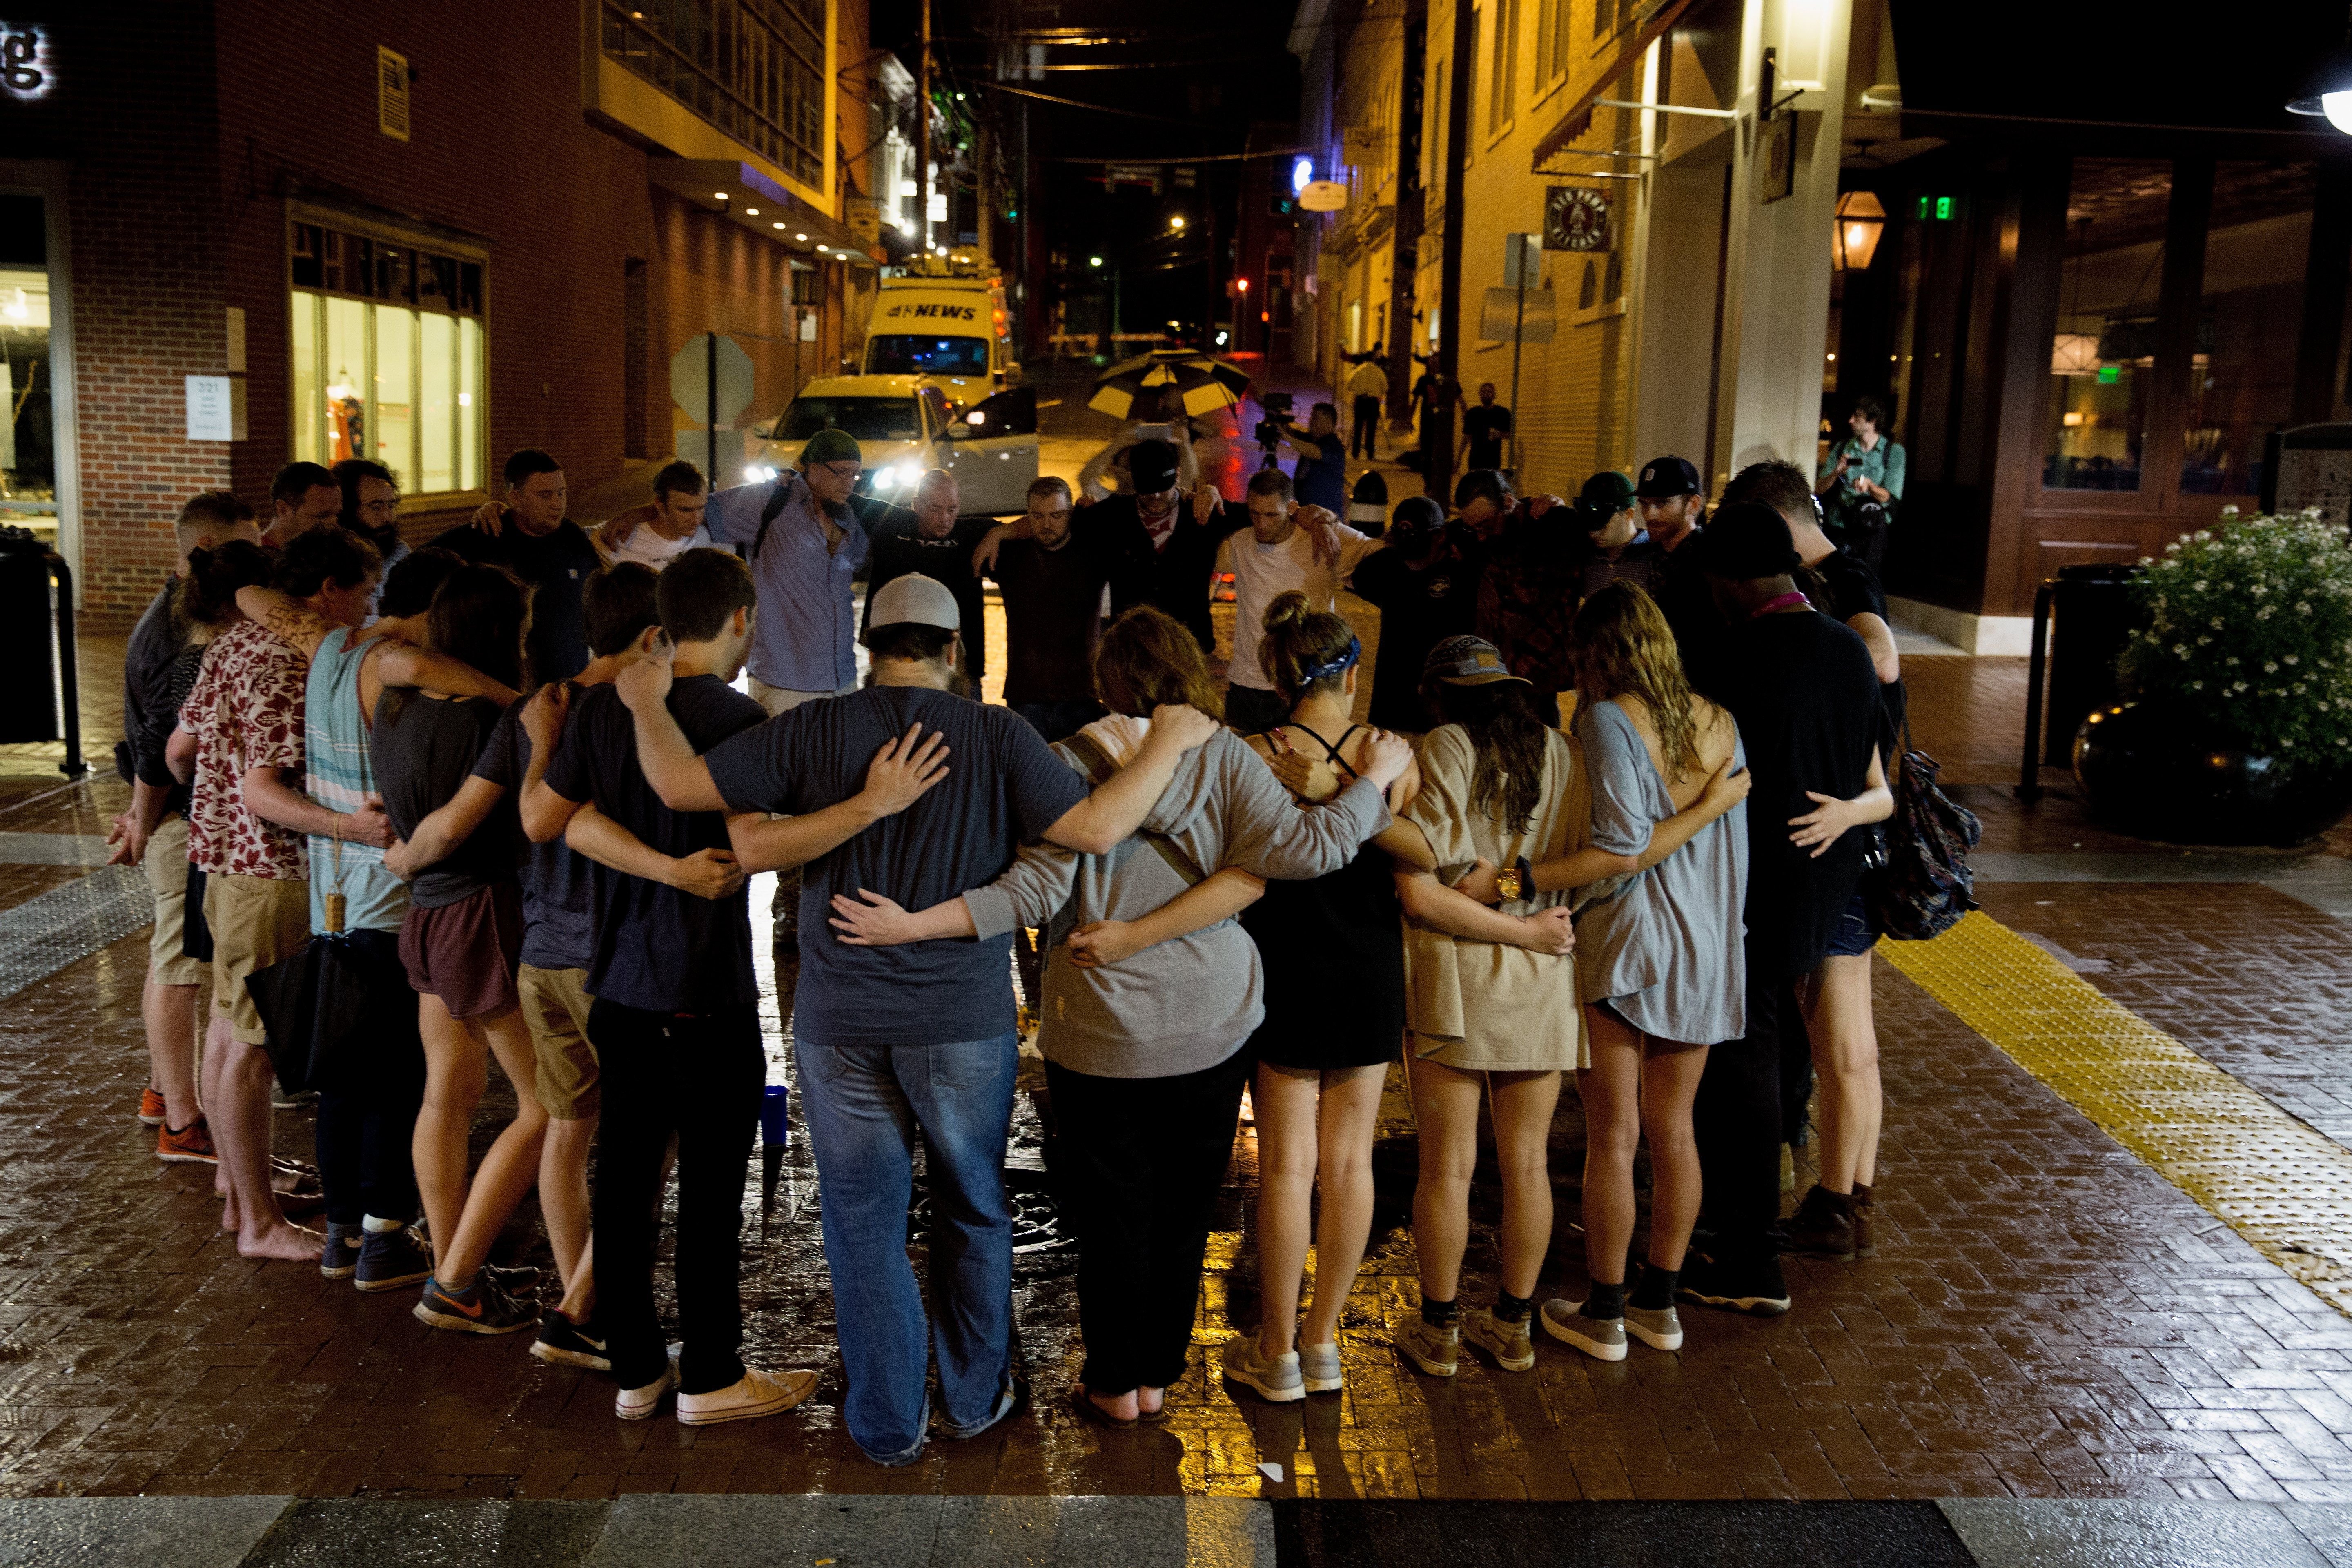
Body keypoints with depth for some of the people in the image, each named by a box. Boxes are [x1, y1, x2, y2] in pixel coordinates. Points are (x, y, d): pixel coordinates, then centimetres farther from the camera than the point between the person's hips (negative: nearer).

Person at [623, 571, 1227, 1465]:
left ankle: (887, 1425, 23)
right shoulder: (995, 735, -9)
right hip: (964, 1024, 0)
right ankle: (974, 1399, 33)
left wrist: (647, 703, 12)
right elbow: (1096, 829, -16)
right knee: (973, 1214, 20)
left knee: (865, 1225, 13)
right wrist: (1170, 743, -3)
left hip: (841, 1028, 0)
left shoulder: (814, 731, -6)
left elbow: (680, 786, -6)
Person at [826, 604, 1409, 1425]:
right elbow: (1300, 848, -15)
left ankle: (1115, 1384, 24)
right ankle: (1158, 1374, 28)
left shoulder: (1069, 762, -9)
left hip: (1104, 1032, -1)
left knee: (1112, 1212, 12)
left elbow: (1038, 890, -17)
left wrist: (914, 925, -18)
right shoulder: (1222, 755, -6)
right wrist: (1377, 777, -1)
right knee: (1184, 1209, 16)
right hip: (1214, 1026, 1)